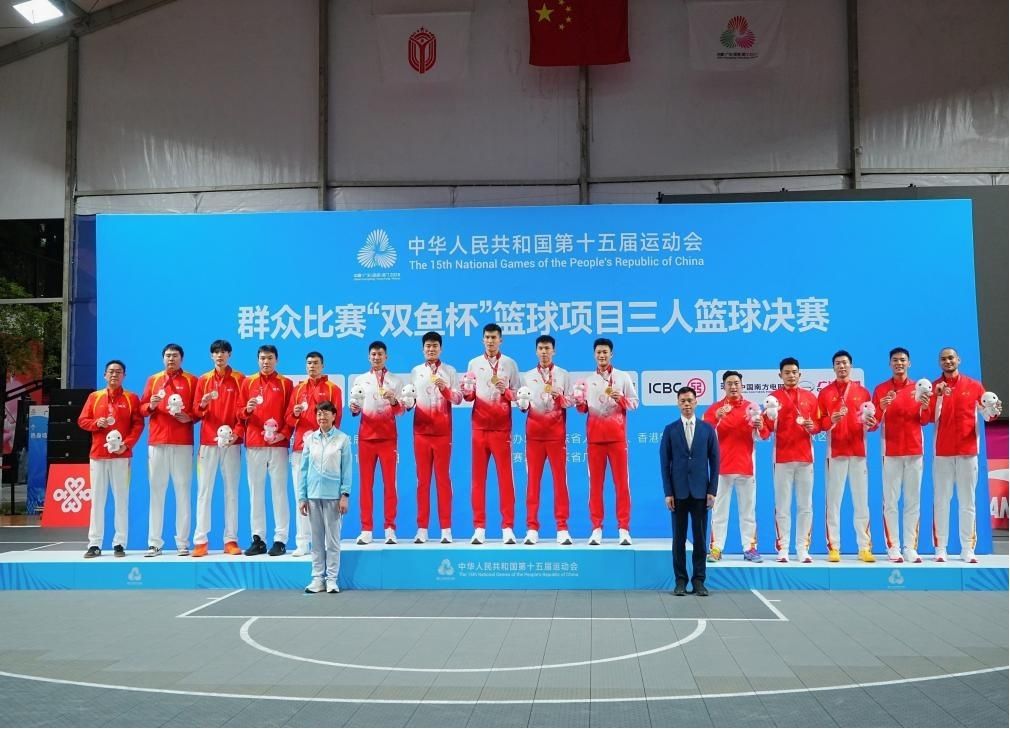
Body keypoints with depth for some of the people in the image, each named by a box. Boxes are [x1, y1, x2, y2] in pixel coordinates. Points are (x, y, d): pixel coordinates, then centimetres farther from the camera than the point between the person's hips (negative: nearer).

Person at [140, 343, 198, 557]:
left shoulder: (191, 381, 8)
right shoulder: (153, 380, 15)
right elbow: (142, 408, 13)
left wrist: (189, 417, -14)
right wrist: (151, 406, -8)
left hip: (182, 443, -2)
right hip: (157, 442, 2)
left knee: (183, 491, -1)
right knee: (156, 491, 1)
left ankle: (183, 542, 2)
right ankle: (154, 542, 3)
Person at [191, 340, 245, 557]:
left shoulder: (239, 379, 5)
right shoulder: (203, 380, 10)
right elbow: (197, 413, 9)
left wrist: (236, 433, -14)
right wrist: (203, 404, -13)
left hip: (231, 442, -1)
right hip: (208, 441, 1)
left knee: (231, 491, 2)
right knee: (204, 491, -2)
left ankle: (231, 539, 4)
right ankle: (200, 540, -1)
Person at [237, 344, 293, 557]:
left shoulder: (285, 383, 6)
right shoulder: (248, 382, 12)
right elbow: (240, 412, 10)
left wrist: (284, 433, -11)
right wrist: (247, 410, -11)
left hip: (278, 445, -2)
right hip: (254, 445, 2)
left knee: (279, 491, -3)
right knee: (255, 491, 3)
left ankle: (280, 539, -1)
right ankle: (258, 538, 7)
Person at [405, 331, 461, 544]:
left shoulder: (450, 371, 6)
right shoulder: (415, 372, 12)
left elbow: (458, 399, -1)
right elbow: (410, 399, 9)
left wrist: (445, 389, -18)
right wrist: (404, 403, -12)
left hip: (442, 431, -2)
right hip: (421, 430, 2)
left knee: (443, 478, -2)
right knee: (423, 479, 2)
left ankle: (446, 529, -1)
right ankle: (422, 529, 4)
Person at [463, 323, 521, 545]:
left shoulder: (510, 364, 8)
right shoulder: (474, 363, 12)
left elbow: (517, 395, 6)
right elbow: (467, 396, 10)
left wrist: (505, 390, -13)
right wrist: (468, 391, -11)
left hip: (502, 427, -2)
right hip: (479, 427, 2)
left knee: (505, 477, -4)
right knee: (478, 477, 0)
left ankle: (508, 528, -3)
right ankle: (479, 528, 2)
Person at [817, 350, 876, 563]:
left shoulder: (863, 392, 12)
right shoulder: (825, 393, 8)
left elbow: (872, 421, 10)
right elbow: (819, 423, 2)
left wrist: (871, 423, -12)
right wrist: (831, 420, -17)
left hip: (858, 451, 1)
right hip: (835, 452, -1)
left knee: (861, 501, 1)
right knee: (833, 501, -3)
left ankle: (865, 548, 3)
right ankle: (833, 548, -1)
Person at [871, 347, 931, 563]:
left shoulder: (919, 388, 10)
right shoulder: (881, 389, 3)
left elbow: (924, 421, 6)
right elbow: (873, 424, -2)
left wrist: (924, 406, -14)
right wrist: (882, 408, -21)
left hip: (914, 451, 2)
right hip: (891, 452, -2)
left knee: (912, 501, 2)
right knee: (891, 501, -5)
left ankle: (911, 548, 4)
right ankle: (893, 548, -4)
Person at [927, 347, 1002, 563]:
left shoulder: (974, 385, 5)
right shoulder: (934, 387, 1)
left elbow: (986, 414, 8)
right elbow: (930, 418, -9)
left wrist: (994, 412, -14)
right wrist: (937, 397, -24)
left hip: (968, 450, 1)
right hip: (942, 451, -1)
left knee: (967, 501, 5)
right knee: (941, 500, 1)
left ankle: (968, 549, 9)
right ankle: (940, 549, 3)